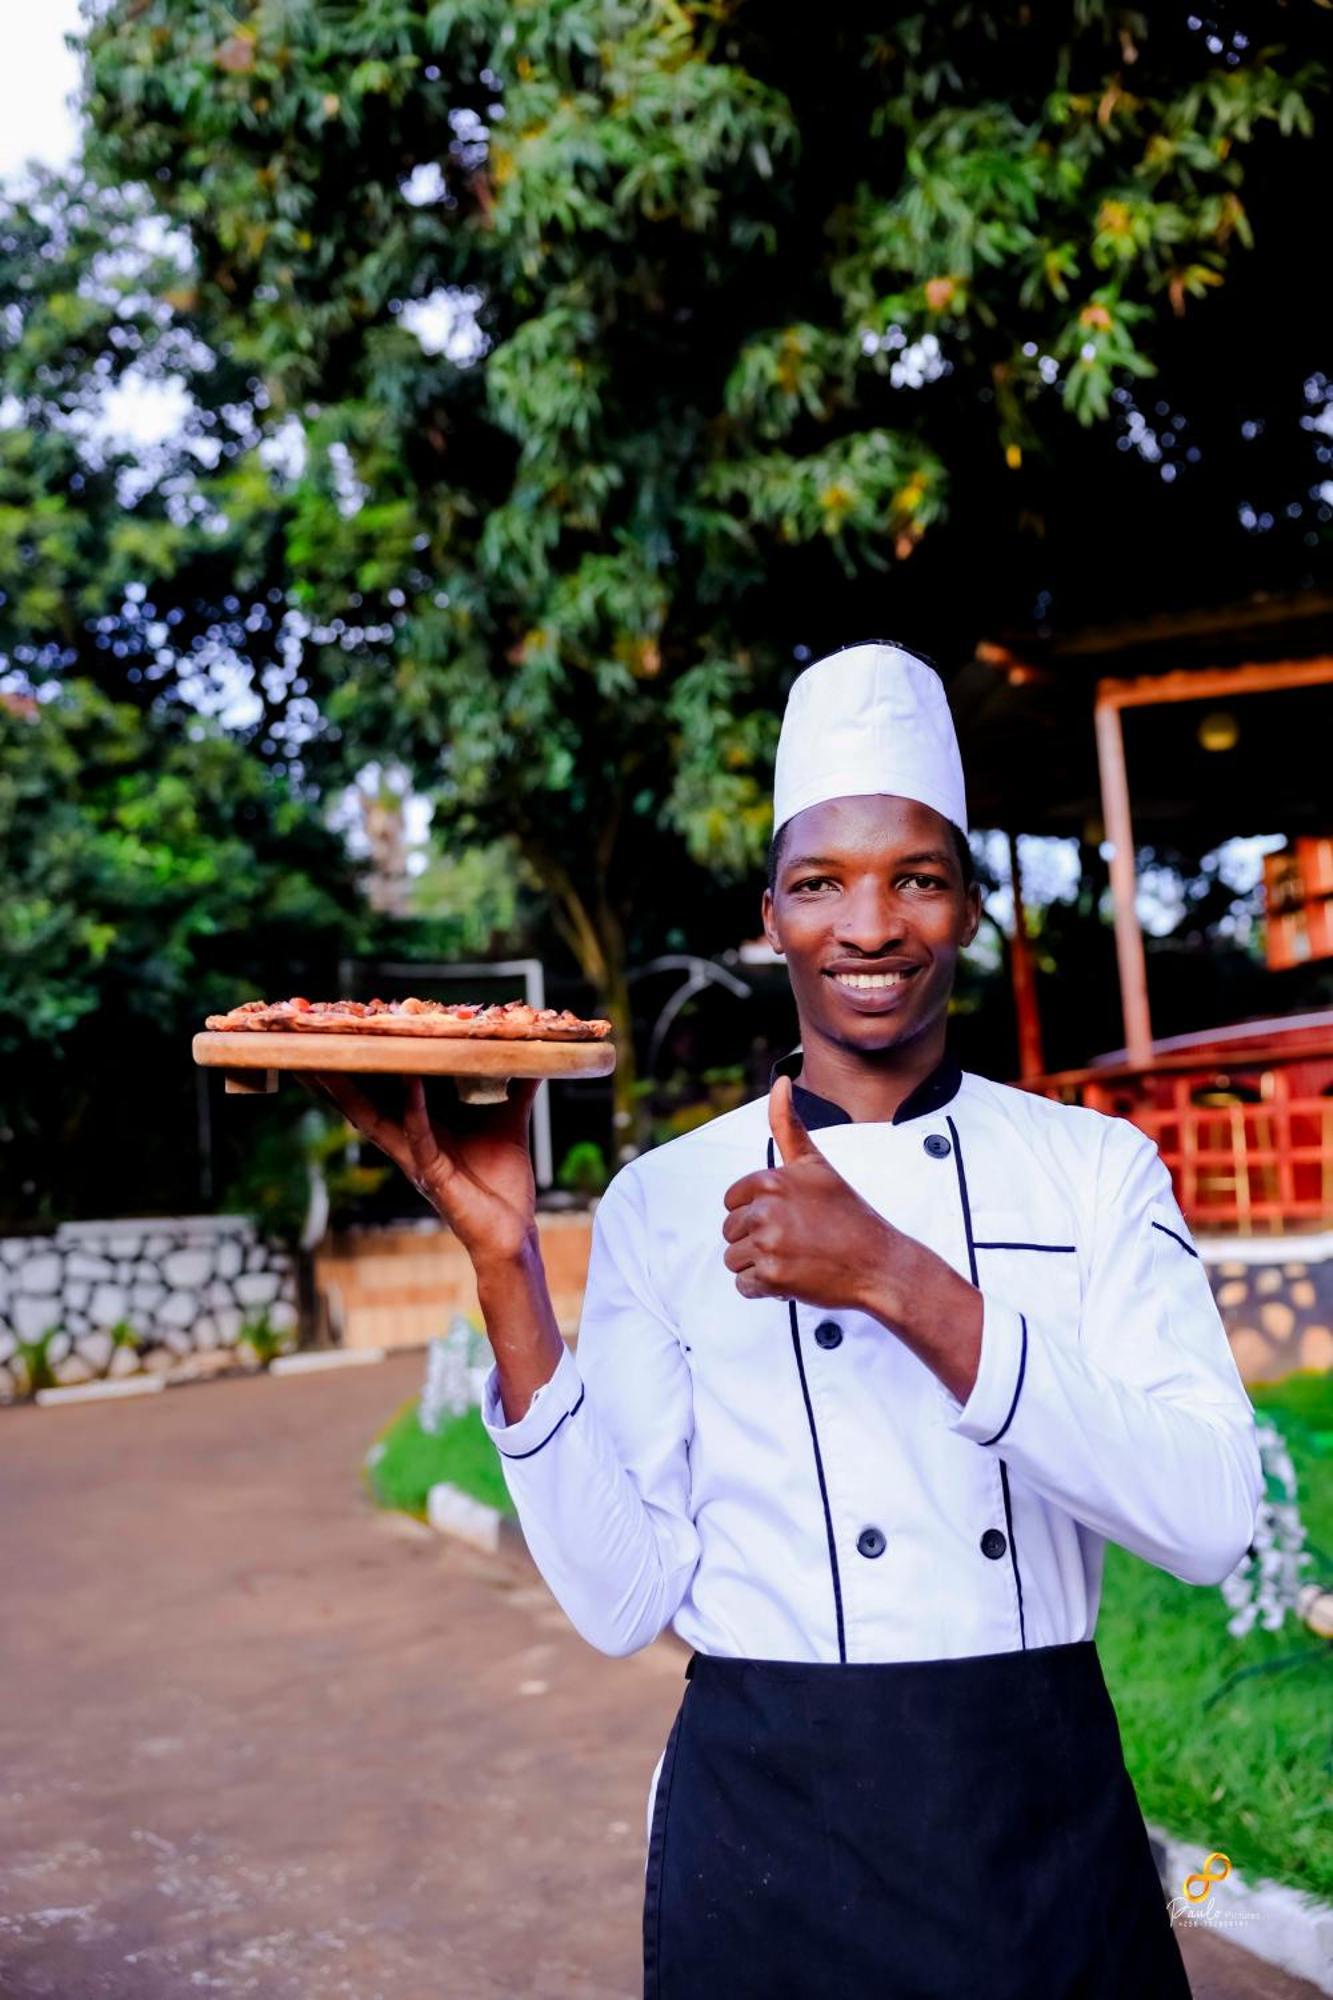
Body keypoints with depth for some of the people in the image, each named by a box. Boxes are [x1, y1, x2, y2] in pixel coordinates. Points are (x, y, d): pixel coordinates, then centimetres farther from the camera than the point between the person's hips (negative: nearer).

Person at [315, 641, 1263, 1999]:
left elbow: (1210, 1517, -17)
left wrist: (899, 1282, -26)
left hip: (1048, 1827, 1)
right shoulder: (663, 1200, -4)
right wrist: (505, 1264, -18)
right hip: (767, 1831, 0)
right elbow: (621, 1596, -9)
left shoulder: (1095, 1168, -3)